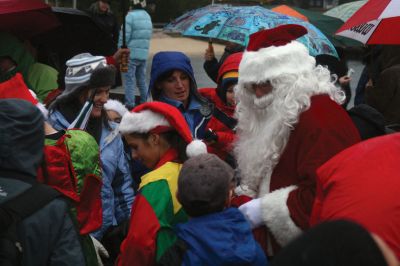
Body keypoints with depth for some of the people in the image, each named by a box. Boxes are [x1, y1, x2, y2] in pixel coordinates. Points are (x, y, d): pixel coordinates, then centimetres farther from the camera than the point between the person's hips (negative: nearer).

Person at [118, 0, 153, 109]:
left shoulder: (130, 16, -14)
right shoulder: (148, 16, 10)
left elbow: (125, 36, -15)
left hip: (131, 54, -7)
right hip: (144, 55, 7)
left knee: (130, 80, -1)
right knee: (142, 80, 18)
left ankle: (130, 104, -2)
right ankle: (144, 102, 24)